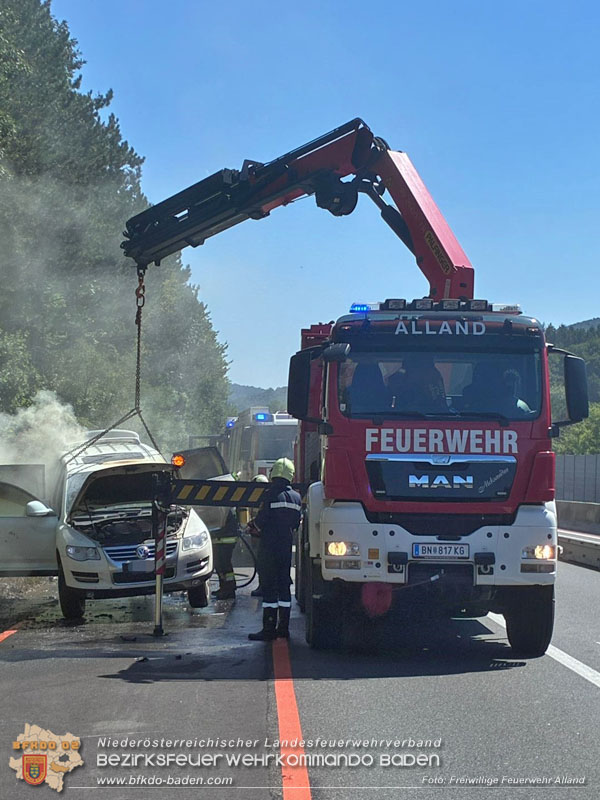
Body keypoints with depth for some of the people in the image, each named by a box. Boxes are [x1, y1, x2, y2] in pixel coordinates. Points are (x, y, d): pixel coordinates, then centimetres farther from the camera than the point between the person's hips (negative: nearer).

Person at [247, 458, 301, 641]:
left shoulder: (272, 495, -15)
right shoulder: (296, 497, 6)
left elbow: (261, 521, -12)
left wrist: (252, 527, 9)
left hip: (270, 548, -6)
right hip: (287, 547, 6)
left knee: (269, 587, -4)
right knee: (284, 586, 13)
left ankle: (268, 629, -5)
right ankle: (283, 627, 15)